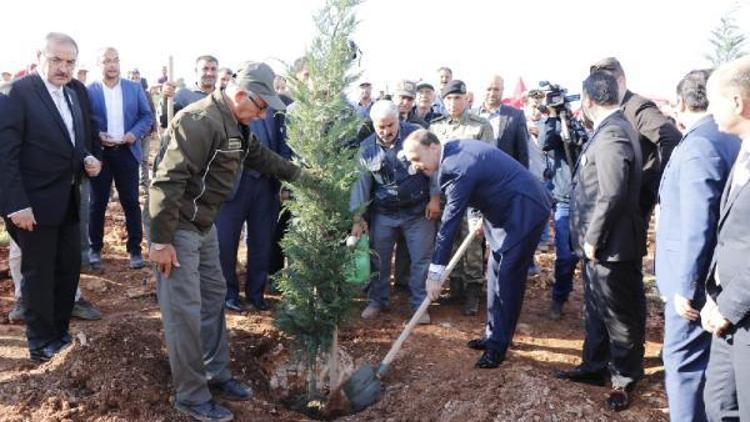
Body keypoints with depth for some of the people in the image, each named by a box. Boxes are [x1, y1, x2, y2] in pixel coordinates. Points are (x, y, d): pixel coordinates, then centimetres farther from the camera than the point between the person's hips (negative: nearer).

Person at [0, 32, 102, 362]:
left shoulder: (71, 95, 10)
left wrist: (88, 160, -3)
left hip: (68, 201, 7)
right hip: (35, 203, -7)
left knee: (69, 267, 15)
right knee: (38, 273, 6)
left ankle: (60, 332, 32)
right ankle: (41, 343, 22)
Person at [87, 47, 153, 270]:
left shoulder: (135, 88, 5)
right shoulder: (89, 91, 0)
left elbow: (147, 116, 5)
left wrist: (135, 133, -11)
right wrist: (97, 136, -16)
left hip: (127, 151, 1)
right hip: (99, 153, -1)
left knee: (131, 202, 5)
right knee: (98, 203, 8)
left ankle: (135, 249, 14)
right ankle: (95, 249, 20)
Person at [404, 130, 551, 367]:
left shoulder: (456, 169, -27)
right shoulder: (456, 149, 2)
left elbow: (450, 222, -27)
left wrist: (435, 273, -23)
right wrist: (484, 218, 16)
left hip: (525, 212, -10)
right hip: (507, 209, 11)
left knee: (507, 279, -8)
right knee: (496, 274, 13)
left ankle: (498, 346, 0)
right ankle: (494, 335, 23)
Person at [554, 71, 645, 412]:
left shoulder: (611, 134, -22)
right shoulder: (610, 129, 10)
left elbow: (611, 195, -26)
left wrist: (592, 239, -19)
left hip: (610, 245, -10)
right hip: (600, 243, 10)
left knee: (619, 315, 6)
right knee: (597, 309, 21)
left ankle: (625, 380, 21)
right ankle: (594, 366, 36)